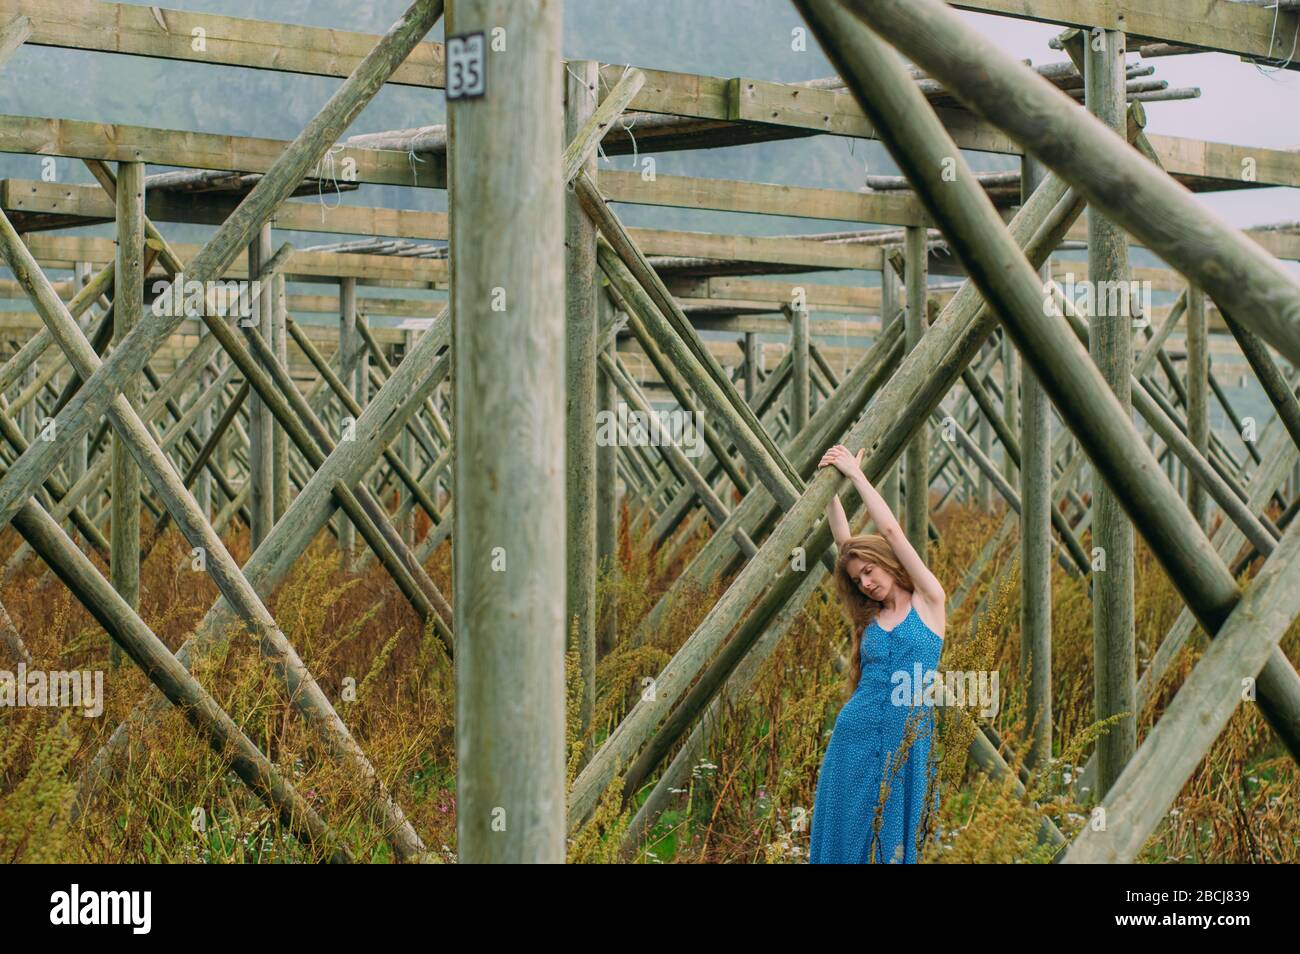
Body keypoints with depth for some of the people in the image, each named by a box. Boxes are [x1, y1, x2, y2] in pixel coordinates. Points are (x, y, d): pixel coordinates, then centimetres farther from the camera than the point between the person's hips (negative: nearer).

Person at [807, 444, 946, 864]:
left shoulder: (928, 601, 2)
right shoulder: (870, 616, 12)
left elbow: (891, 532, -4)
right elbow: (843, 540, 10)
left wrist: (856, 474, 0)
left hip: (905, 739, -4)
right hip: (857, 732, 4)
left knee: (892, 837, 2)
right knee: (843, 834, 3)